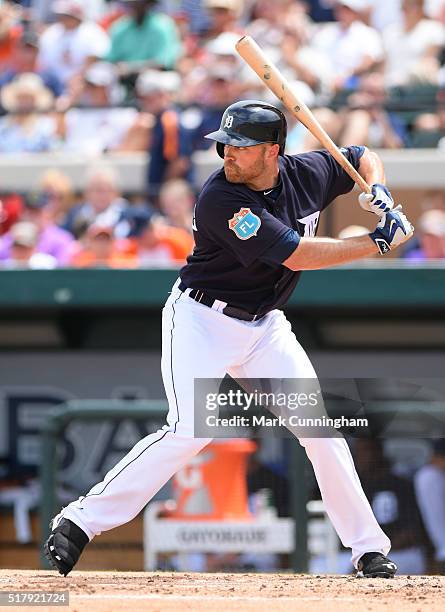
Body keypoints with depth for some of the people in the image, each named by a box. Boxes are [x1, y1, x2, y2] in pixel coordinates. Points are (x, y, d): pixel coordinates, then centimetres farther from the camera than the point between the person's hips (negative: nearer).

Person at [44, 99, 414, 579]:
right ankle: (81, 520, -15)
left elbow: (362, 157, 16)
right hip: (202, 320, -6)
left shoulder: (307, 174, -5)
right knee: (190, 429, -21)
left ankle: (368, 548, 7)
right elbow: (296, 254, -27)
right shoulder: (221, 199, -25)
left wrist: (376, 190, -7)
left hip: (264, 326, 6)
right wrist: (378, 242, -20)